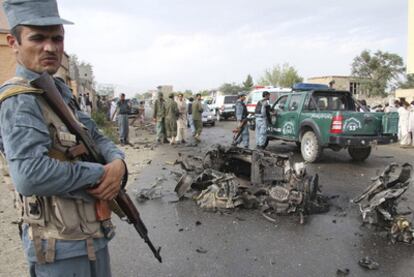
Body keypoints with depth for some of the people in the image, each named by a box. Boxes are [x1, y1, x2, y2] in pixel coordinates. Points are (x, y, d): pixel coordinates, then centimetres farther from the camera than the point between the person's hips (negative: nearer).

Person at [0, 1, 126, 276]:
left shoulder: (61, 91, 8)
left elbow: (96, 137, 10)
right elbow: (30, 176, -33)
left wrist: (118, 163, -12)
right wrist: (99, 172, -21)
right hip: (61, 247, -8)